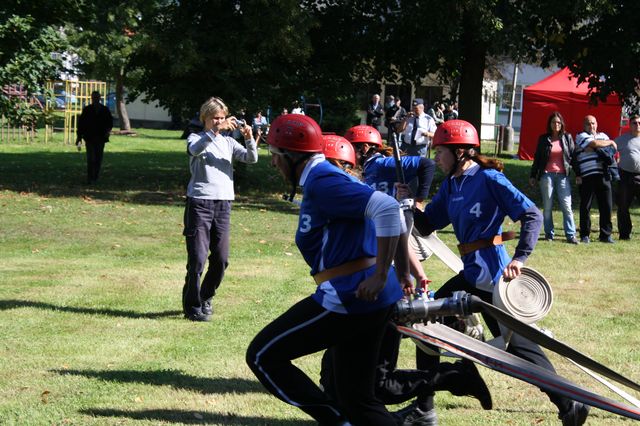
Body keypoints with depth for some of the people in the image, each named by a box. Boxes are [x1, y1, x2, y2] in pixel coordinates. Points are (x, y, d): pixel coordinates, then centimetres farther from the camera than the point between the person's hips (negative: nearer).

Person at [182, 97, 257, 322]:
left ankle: (205, 298, 27)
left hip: (223, 203, 4)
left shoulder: (228, 142, 16)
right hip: (199, 202, -4)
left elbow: (251, 158, 3)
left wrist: (249, 138, -15)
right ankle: (192, 306, 5)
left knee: (221, 259, 6)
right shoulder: (196, 138, 4)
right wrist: (216, 130, -32)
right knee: (197, 258, -6)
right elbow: (195, 149, -21)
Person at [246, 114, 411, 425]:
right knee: (356, 397, 16)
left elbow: (387, 209, -25)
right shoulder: (324, 177, 18)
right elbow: (391, 213, 25)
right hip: (377, 300, 10)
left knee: (262, 356, 1)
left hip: (347, 296, -10)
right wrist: (402, 272, 27)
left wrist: (381, 276, -22)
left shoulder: (320, 181, -13)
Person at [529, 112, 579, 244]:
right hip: (547, 175, 0)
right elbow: (537, 158, 11)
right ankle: (549, 234, 9)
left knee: (567, 206, -7)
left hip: (563, 175, 0)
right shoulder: (543, 139, 7)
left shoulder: (567, 138, 7)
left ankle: (571, 235, -5)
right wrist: (533, 175, 9)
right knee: (547, 207, 2)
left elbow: (573, 156, 7)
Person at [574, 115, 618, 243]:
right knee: (586, 206, -1)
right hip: (587, 176, -4)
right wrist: (610, 142, 5)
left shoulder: (603, 136, 22)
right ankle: (585, 235, 6)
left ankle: (606, 234, 9)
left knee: (607, 206, 2)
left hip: (604, 176, 4)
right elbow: (595, 144, -11)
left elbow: (612, 149, 13)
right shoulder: (581, 136, 4)